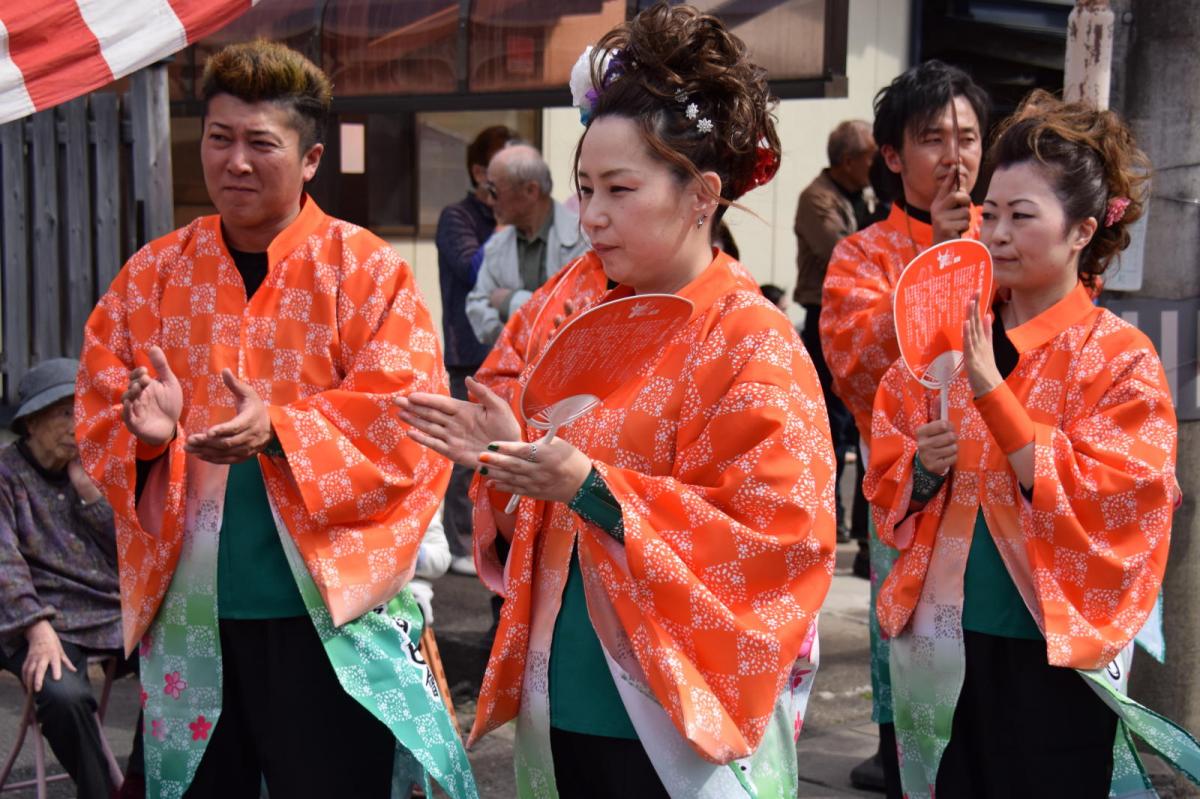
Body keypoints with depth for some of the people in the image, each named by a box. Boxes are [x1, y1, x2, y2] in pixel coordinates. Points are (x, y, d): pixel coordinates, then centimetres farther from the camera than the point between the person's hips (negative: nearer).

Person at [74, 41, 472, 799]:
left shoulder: (366, 270, -4)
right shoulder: (153, 275, 7)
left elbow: (406, 419, -13)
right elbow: (98, 416, 6)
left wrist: (279, 430, -26)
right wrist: (146, 428, -17)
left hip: (329, 609, -3)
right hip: (187, 613, 4)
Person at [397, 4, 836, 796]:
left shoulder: (752, 345, -12)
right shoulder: (573, 310, 6)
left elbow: (777, 535, -19)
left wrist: (591, 486, -24)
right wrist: (501, 453, -10)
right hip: (565, 701, 6)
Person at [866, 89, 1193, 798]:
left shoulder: (1121, 359, -8)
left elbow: (1097, 502, -18)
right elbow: (886, 474, 10)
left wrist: (991, 391, -24)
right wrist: (921, 467, -13)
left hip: (1053, 658, -4)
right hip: (945, 644, 4)